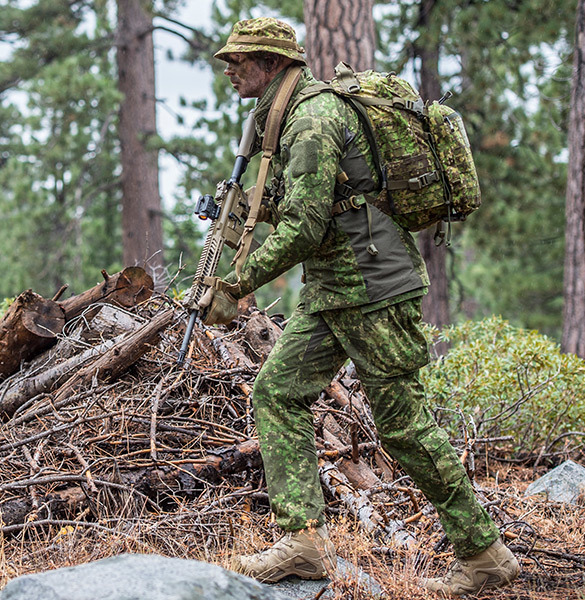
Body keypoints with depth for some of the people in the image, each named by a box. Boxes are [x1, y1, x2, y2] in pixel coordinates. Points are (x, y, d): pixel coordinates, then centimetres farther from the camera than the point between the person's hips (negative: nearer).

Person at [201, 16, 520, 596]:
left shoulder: (313, 118, -18)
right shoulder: (293, 115, 15)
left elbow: (303, 229, -25)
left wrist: (237, 285, -19)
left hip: (373, 290, -10)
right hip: (329, 291, 10)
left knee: (403, 424, -3)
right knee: (277, 390, 2)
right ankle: (304, 537, -1)